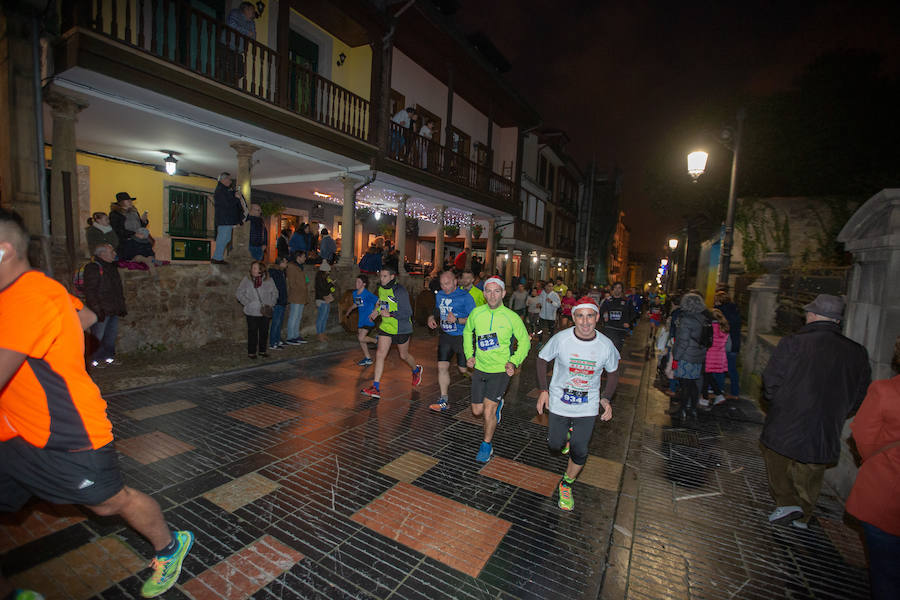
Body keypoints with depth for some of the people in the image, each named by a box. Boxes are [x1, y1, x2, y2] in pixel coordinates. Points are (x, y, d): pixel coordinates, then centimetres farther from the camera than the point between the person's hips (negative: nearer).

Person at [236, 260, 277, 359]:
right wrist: (248, 303, -8)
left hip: (265, 312, 2)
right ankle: (251, 352, 14)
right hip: (252, 312, -2)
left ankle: (262, 350, 24)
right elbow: (239, 293, 1)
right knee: (252, 332, 3)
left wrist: (271, 304, -1)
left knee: (264, 331, 10)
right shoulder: (246, 280, -2)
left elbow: (275, 293, 11)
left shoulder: (268, 280, 1)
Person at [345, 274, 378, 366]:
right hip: (361, 320, 8)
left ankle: (376, 341, 10)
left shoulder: (368, 294, -17)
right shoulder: (355, 293, 6)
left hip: (368, 320, -8)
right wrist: (349, 310, 14)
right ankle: (368, 358, 26)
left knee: (361, 338, -18)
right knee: (360, 338, 13)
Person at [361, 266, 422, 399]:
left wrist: (390, 314, -30)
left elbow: (407, 313, -22)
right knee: (380, 354, -5)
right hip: (386, 327, 6)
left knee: (403, 355, 12)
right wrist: (377, 311, 10)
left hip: (401, 329, -6)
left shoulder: (400, 291, -21)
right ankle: (376, 388, -3)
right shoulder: (381, 289, 4)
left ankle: (416, 370, 46)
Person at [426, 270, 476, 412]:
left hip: (462, 337, -5)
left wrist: (457, 320, -29)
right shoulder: (439, 295, 6)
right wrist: (431, 317, 3)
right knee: (442, 366, 1)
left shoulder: (465, 297, -14)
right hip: (445, 336, 5)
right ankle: (444, 401, 13)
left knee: (463, 369, 1)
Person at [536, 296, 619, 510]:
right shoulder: (561, 339, -19)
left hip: (588, 408, 0)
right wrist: (543, 390, -9)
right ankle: (566, 434, 48)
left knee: (579, 452, 1)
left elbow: (613, 373, 5)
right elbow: (542, 359, -3)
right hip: (558, 402, 0)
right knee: (555, 445, 11)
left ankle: (566, 485, 29)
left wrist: (606, 398, -9)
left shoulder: (606, 346, -13)